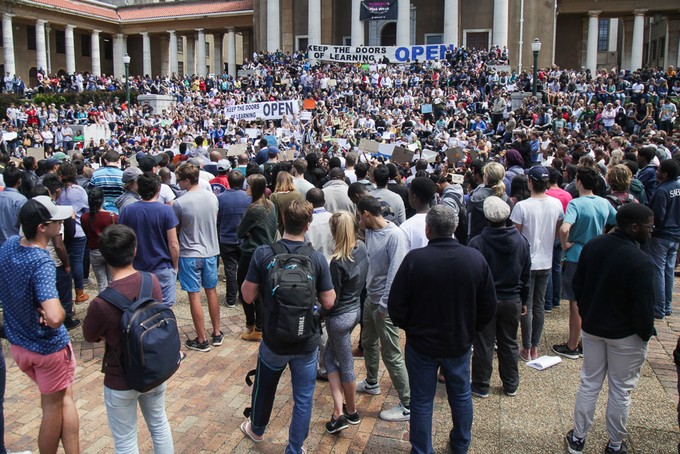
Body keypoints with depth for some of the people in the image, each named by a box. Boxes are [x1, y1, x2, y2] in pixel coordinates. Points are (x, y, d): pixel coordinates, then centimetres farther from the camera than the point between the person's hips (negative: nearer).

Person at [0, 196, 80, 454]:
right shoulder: (42, 263, -30)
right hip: (48, 346, -7)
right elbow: (55, 318, -43)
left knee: (64, 397, 23)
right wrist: (57, 311, -21)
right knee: (54, 407, 12)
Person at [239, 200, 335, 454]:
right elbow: (329, 302, -8)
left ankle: (256, 430, 51)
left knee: (264, 388, 27)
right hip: (307, 343, -1)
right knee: (303, 399, 15)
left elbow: (248, 296, -9)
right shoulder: (317, 258, -13)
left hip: (274, 340, 1)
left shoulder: (262, 254, -15)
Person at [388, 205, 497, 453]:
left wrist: (410, 327, 4)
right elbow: (489, 305, -2)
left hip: (421, 343, -3)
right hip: (460, 342, 3)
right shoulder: (476, 258, -12)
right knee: (461, 396, 23)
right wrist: (469, 330, 13)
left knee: (422, 401, 12)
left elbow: (396, 305, -15)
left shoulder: (414, 259, -23)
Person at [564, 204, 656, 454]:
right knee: (621, 390, 13)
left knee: (589, 384, 17)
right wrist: (646, 334, -3)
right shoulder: (640, 262, -26)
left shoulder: (592, 246, -6)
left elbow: (577, 284, 3)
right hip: (625, 336, -5)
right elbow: (643, 307, -20)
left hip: (591, 328, 5)